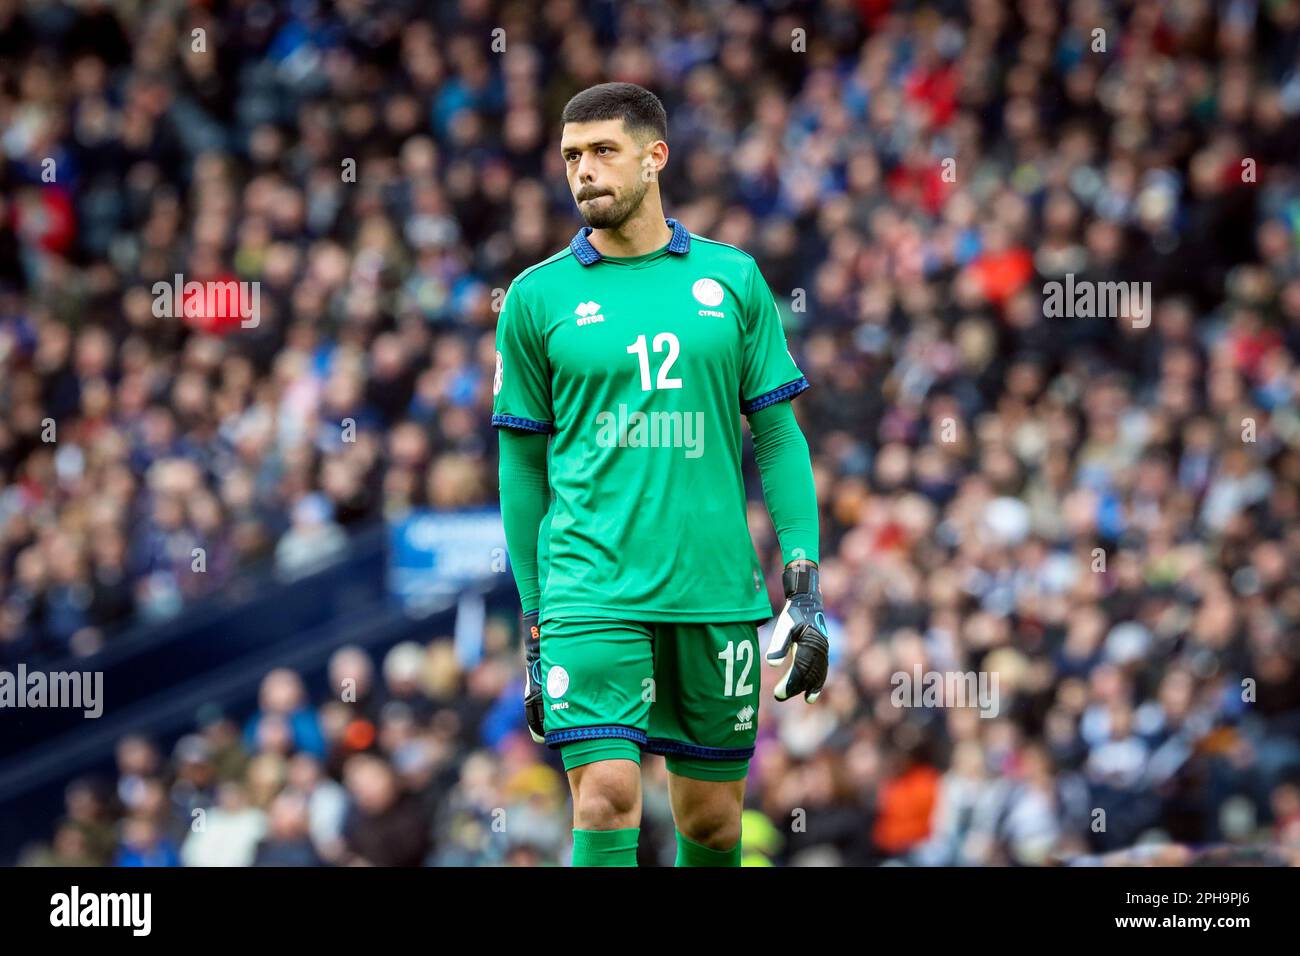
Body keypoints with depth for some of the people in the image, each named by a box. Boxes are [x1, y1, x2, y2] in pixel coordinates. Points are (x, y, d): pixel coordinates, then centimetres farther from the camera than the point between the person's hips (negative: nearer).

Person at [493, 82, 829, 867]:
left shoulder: (732, 279, 8)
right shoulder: (539, 296, 5)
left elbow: (778, 437, 9)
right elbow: (523, 465, 9)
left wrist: (807, 586, 1)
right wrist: (533, 620, 8)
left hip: (717, 590, 2)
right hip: (592, 590, -2)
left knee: (713, 818, 8)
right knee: (607, 797, -17)